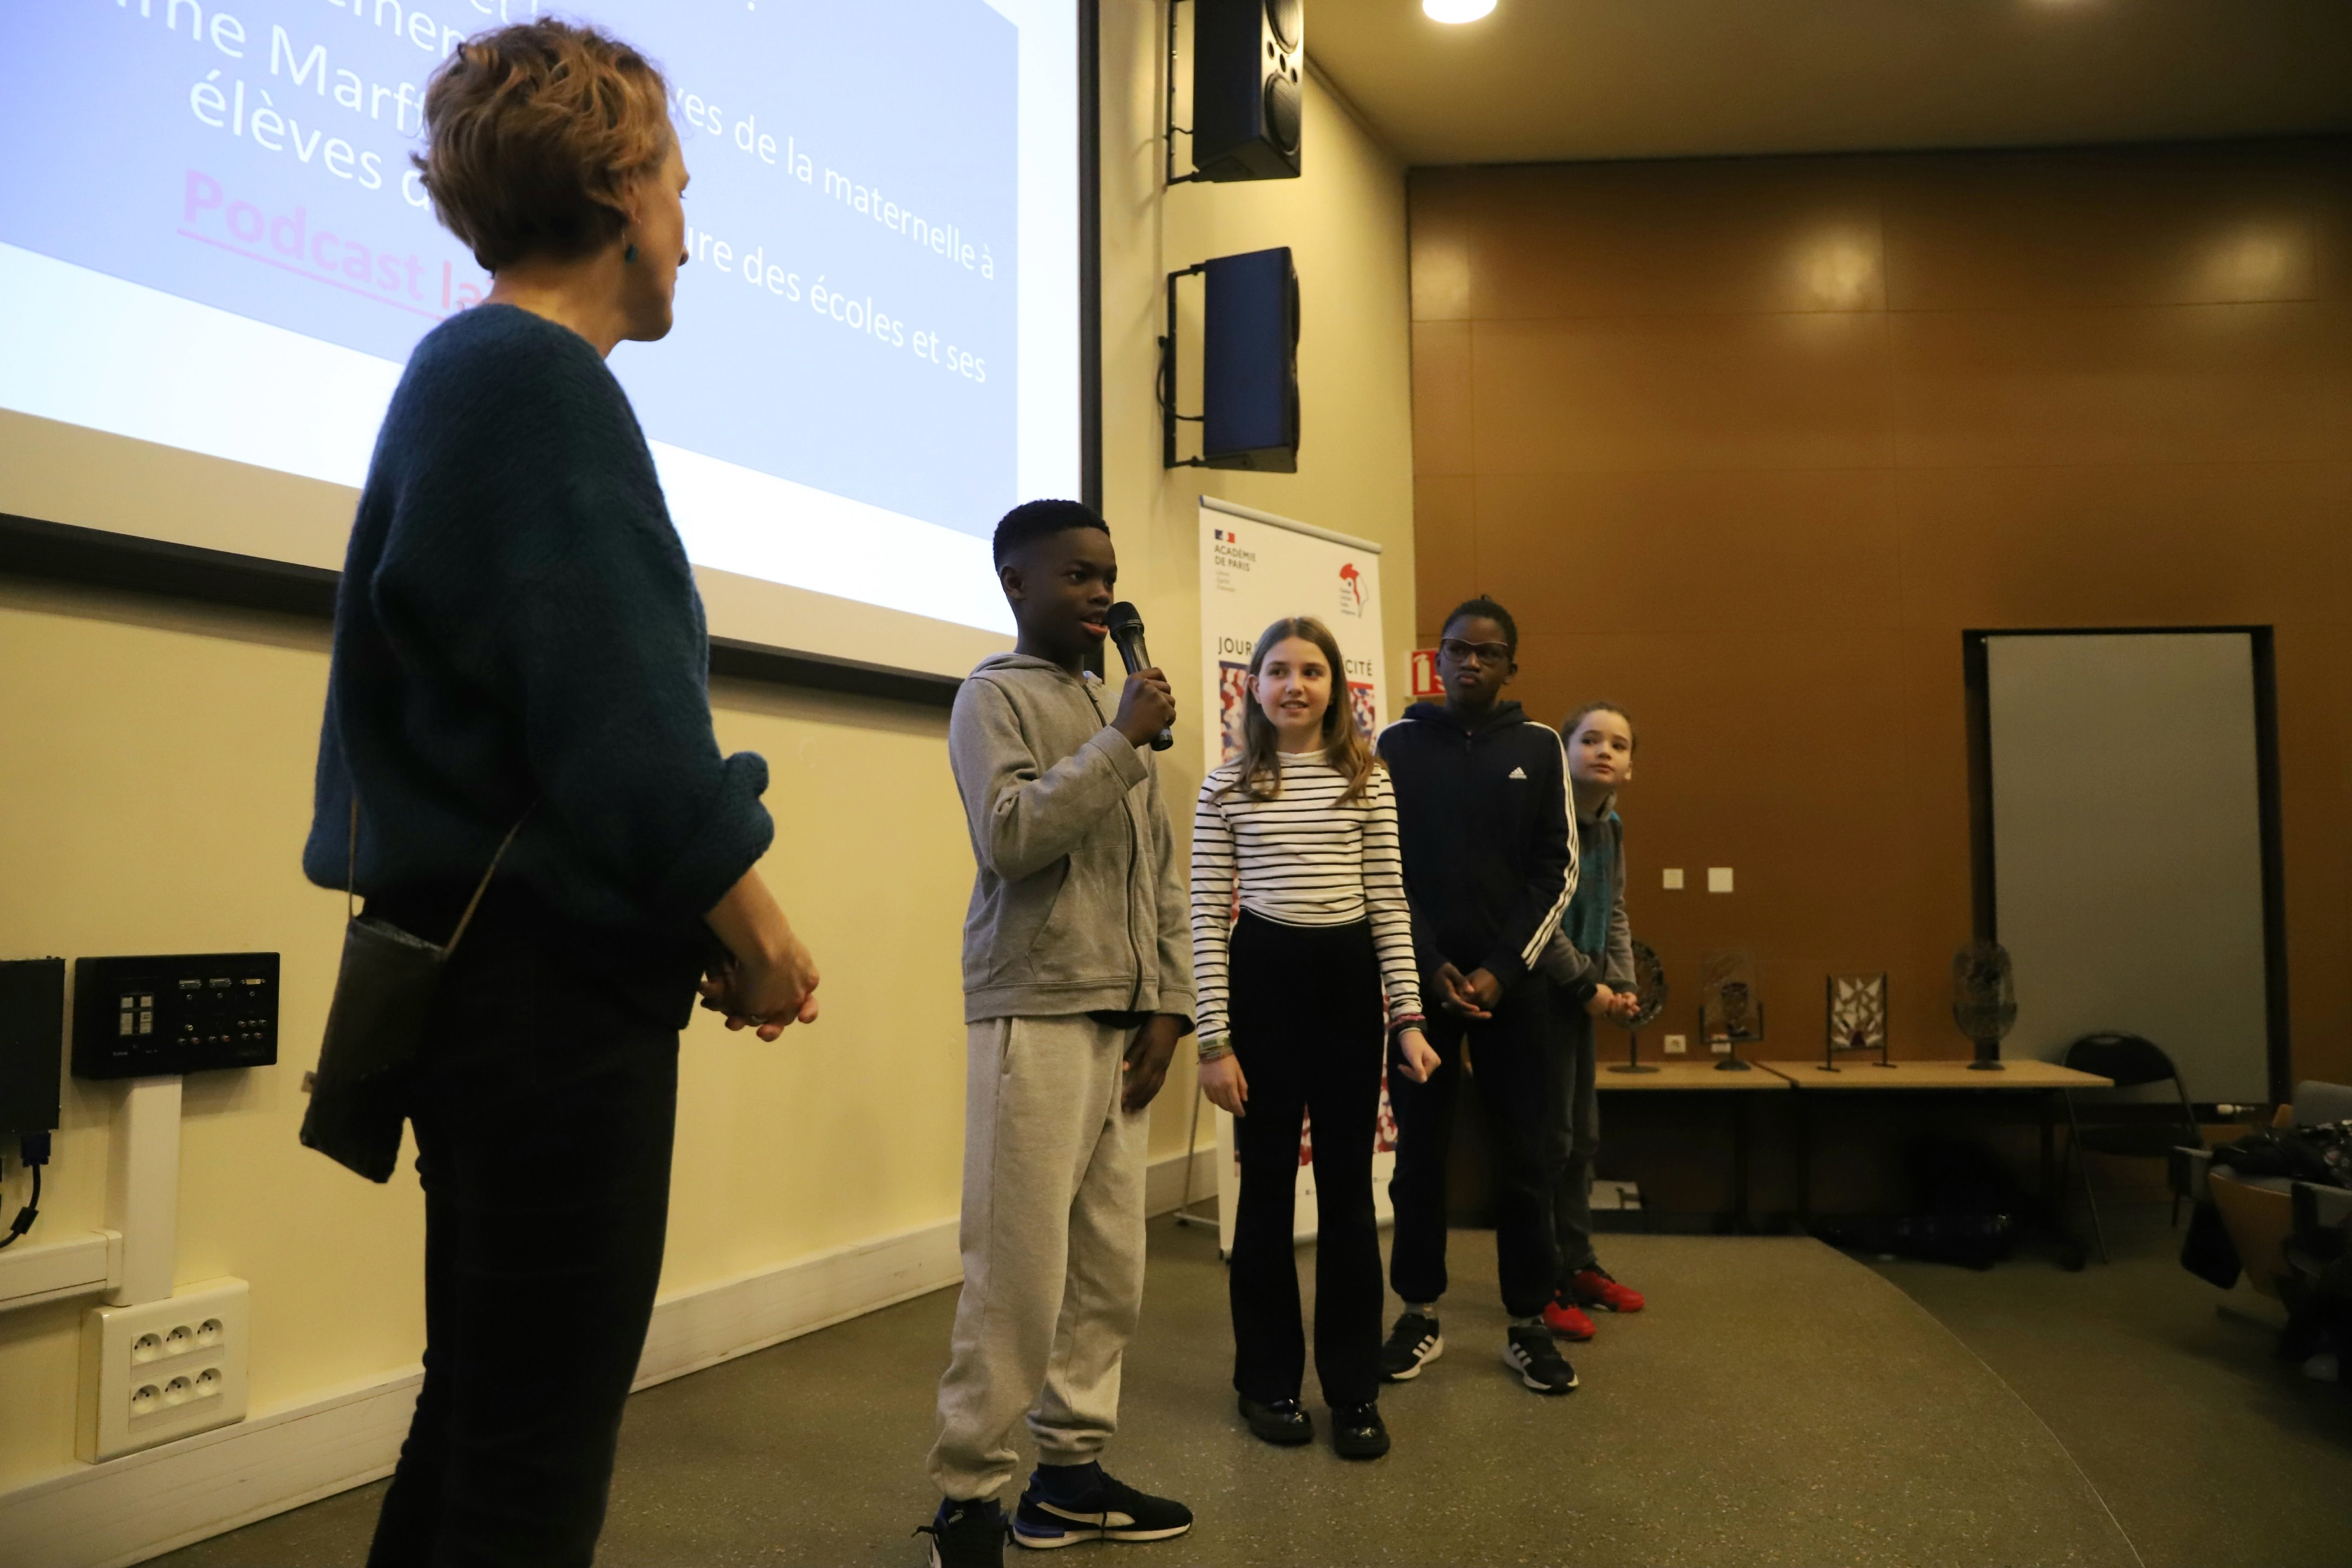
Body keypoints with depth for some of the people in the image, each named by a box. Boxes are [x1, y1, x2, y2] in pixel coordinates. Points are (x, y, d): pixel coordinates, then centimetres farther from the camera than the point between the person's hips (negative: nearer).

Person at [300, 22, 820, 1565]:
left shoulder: (464, 372, 17)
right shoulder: (541, 381, -14)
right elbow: (622, 724, -21)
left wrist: (707, 920, 13)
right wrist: (758, 937, -9)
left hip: (495, 963, 10)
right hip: (557, 978, -10)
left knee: (481, 1413, 20)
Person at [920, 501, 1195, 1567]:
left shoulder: (1111, 700, 19)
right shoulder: (995, 695, -1)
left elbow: (1159, 872, 16)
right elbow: (1011, 837, -17)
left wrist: (1167, 1003, 8)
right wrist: (1124, 740, -14)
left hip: (1121, 1020, 7)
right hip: (1036, 1019, -7)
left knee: (1111, 1264, 8)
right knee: (1020, 1274, -5)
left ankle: (1070, 1475, 20)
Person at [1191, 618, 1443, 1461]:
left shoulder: (1368, 778, 5)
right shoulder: (1227, 785, 1)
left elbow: (1389, 901, 5)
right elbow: (1207, 916, -2)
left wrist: (1408, 1014, -2)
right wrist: (1214, 1039, -6)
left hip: (1351, 980, 1)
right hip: (1264, 978, -1)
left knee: (1348, 1184, 6)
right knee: (1268, 1184, 8)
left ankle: (1354, 1387, 18)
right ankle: (1269, 1380, 22)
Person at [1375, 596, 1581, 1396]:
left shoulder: (1539, 747, 5)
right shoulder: (1399, 743, 3)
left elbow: (1557, 870, 1)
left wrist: (1502, 970, -9)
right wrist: (1432, 968, -10)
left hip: (1512, 980, 0)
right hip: (1422, 977, 0)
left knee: (1521, 1156, 5)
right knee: (1419, 1153, 6)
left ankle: (1528, 1325, 16)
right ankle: (1421, 1315, 19)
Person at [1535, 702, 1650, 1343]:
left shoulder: (1611, 825, 11)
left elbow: (1614, 915, 15)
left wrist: (1622, 984, 2)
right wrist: (1587, 985, -16)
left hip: (1582, 995, 8)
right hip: (1541, 991, -8)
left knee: (1583, 1134, 14)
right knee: (1549, 1136, -3)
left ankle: (1578, 1266, 27)